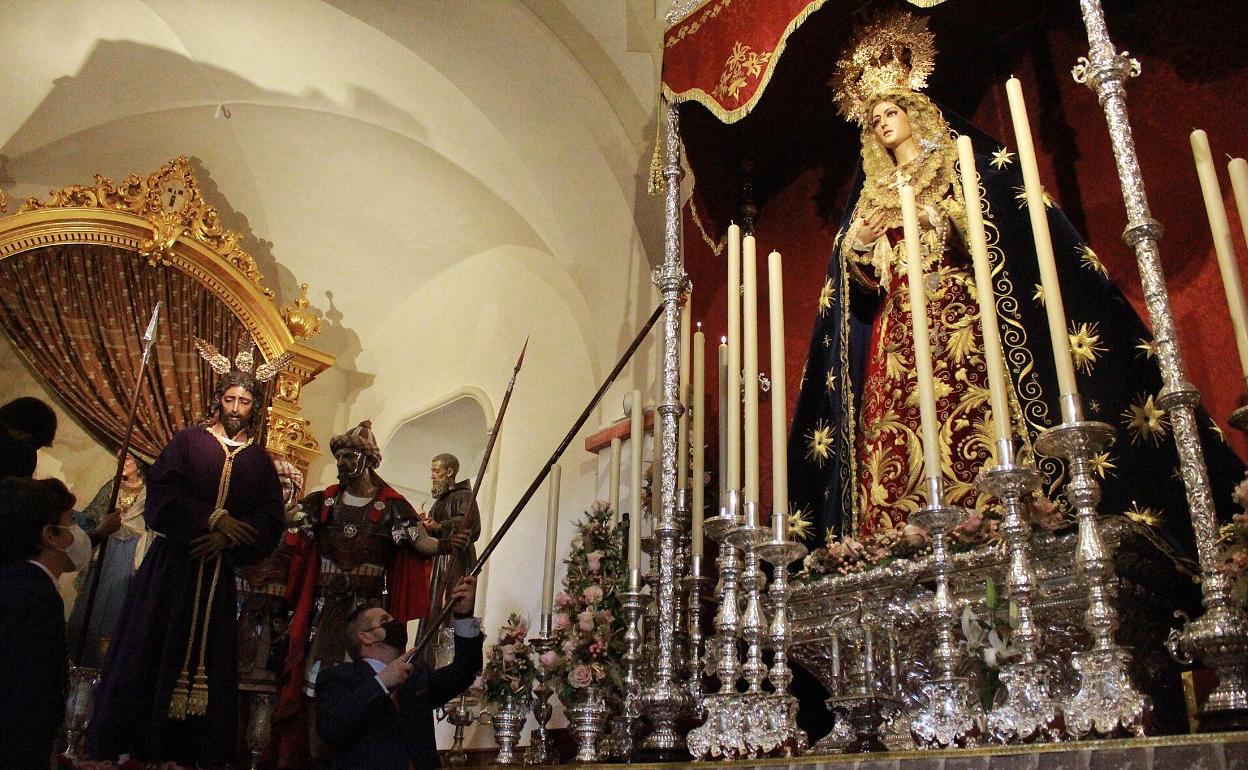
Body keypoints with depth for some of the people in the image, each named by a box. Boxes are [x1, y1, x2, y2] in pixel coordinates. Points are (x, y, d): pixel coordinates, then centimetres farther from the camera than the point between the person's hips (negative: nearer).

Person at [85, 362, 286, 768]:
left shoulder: (259, 460, 8)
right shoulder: (188, 441, 3)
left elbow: (269, 523, 2)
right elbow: (162, 494, -9)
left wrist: (228, 537, -13)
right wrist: (214, 518, -16)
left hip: (219, 569, 2)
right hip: (172, 563, -1)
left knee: (208, 654, 2)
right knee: (151, 650, -1)